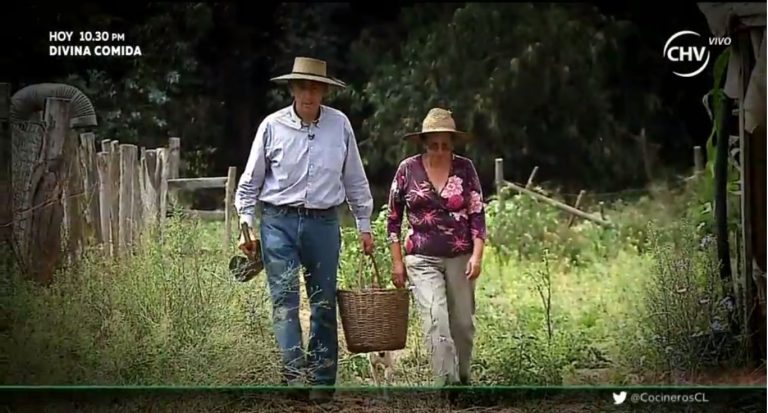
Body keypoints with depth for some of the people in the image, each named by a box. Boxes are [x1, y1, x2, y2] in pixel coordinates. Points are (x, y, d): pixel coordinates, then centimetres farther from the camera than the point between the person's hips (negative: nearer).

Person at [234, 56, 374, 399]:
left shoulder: (339, 124, 2)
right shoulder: (272, 126, -2)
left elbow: (355, 180, 11)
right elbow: (250, 181, 6)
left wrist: (364, 225, 12)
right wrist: (246, 225, 0)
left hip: (324, 223, 2)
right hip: (279, 221, -2)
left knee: (324, 304, 7)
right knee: (284, 300, -9)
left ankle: (322, 381, 15)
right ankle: (294, 374, -11)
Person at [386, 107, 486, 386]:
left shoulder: (465, 169, 1)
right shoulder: (408, 169, -1)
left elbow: (477, 215, 2)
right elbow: (393, 217, 6)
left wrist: (477, 255, -8)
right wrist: (397, 261, 3)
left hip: (460, 258, 2)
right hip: (423, 260, -2)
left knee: (463, 324, 7)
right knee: (437, 321, -16)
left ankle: (462, 380, 27)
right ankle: (447, 384, -19)